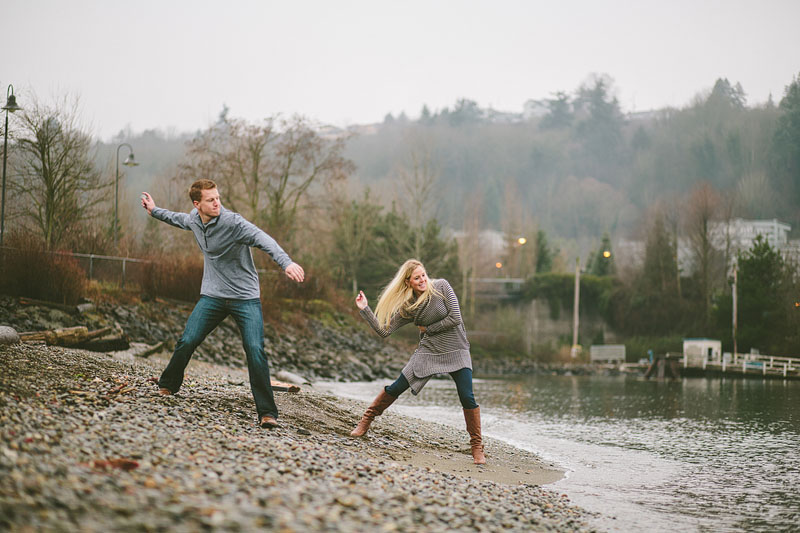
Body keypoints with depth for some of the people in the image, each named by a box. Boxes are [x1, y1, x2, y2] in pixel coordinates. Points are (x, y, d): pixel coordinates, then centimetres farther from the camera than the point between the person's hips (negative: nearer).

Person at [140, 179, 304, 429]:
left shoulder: (232, 222, -19)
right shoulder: (194, 219, 2)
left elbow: (263, 240, -35)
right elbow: (179, 219, 29)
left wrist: (286, 262, -51)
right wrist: (154, 211, 40)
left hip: (246, 298, -5)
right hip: (213, 296, 5)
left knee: (255, 350, -18)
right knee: (187, 342, -4)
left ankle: (267, 413, -13)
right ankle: (168, 385, 24)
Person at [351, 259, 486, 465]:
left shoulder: (441, 287, -9)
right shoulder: (407, 307, -1)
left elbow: (455, 318, -15)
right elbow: (384, 331, -4)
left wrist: (427, 329, -7)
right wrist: (365, 309, -11)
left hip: (456, 351, -2)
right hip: (428, 352, 2)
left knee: (467, 399, -14)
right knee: (396, 388, -2)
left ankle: (477, 447, -1)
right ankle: (366, 421, 16)